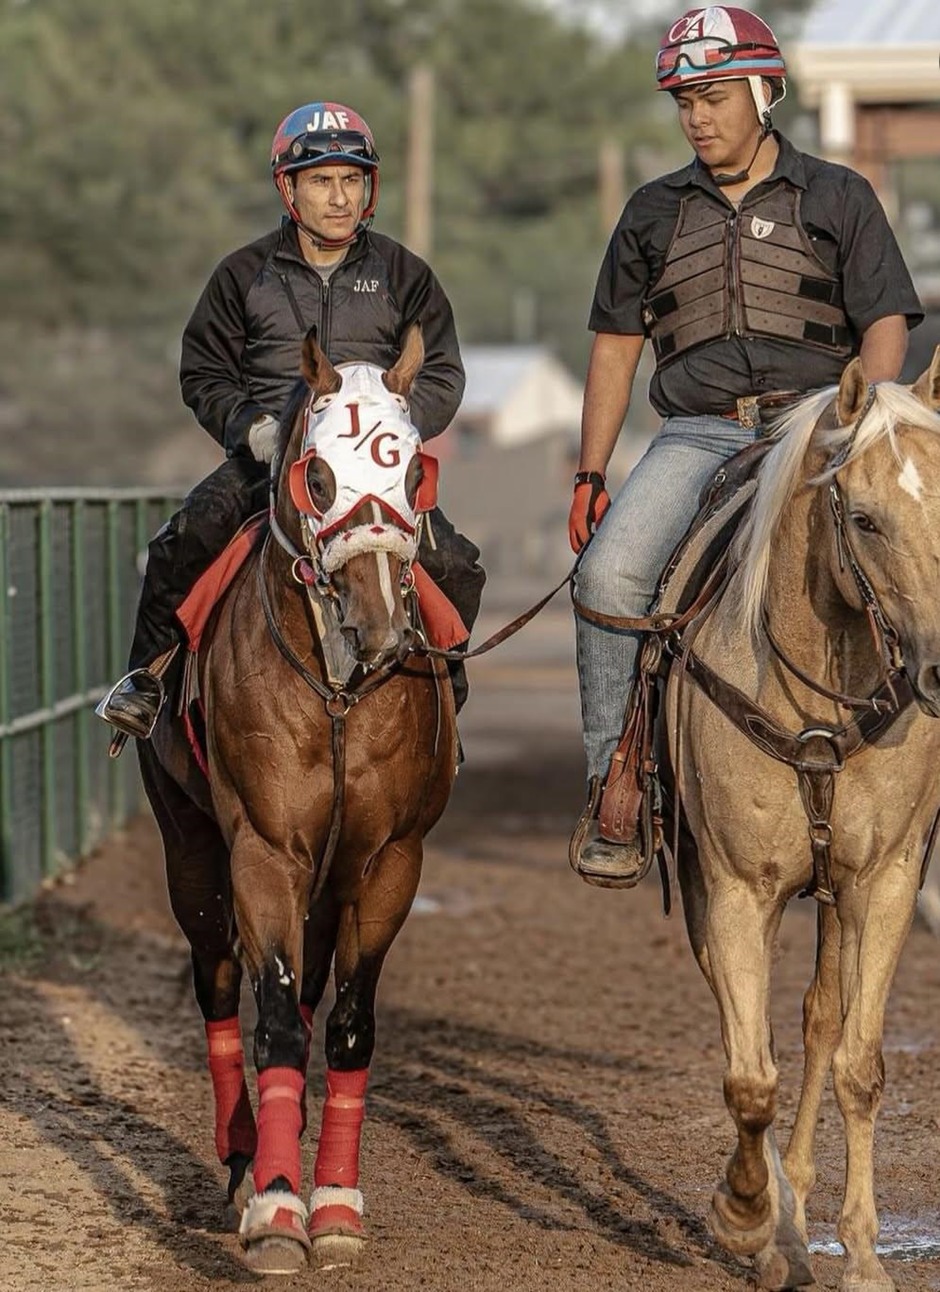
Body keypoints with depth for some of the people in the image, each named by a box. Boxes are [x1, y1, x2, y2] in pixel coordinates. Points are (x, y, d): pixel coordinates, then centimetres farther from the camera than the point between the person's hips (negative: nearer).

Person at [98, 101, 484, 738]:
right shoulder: (245, 275, 8)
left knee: (456, 567, -19)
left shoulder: (404, 275, 8)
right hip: (266, 457, 0)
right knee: (182, 543, -25)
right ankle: (149, 674, -4)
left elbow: (442, 376, 7)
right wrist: (250, 426, -9)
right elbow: (203, 374, 11)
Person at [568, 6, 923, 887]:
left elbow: (884, 327, 5)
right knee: (610, 570, -25)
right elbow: (615, 348, 20)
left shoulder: (838, 199, 12)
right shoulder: (654, 214, 18)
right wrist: (589, 475, 11)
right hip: (698, 435, 1)